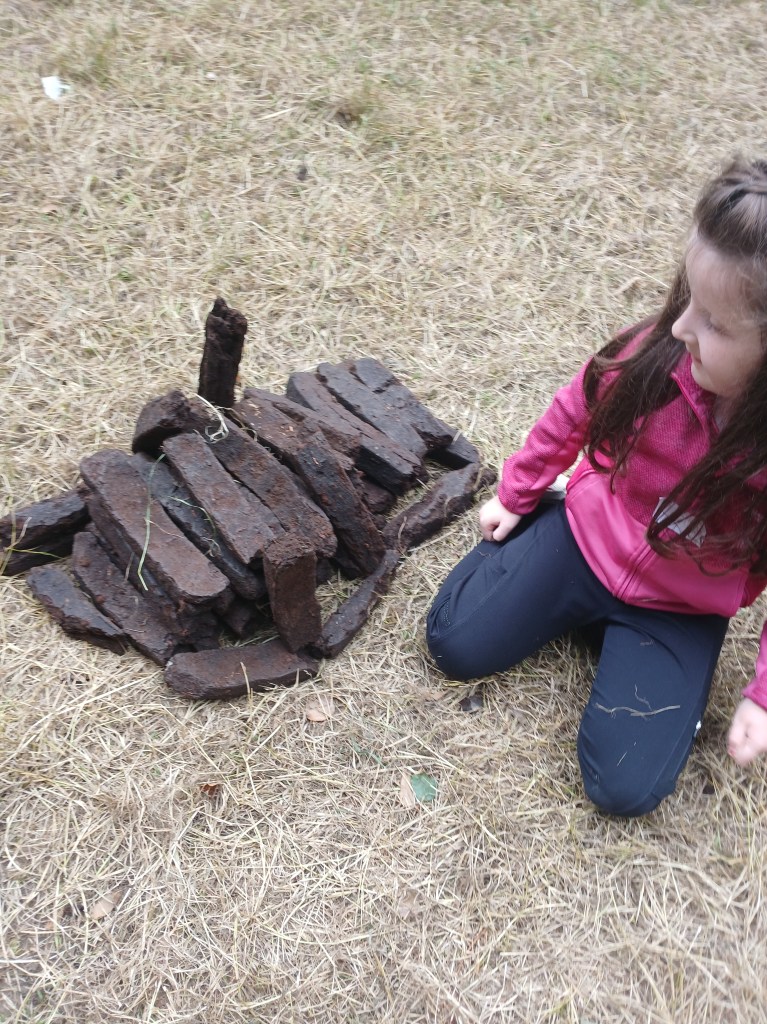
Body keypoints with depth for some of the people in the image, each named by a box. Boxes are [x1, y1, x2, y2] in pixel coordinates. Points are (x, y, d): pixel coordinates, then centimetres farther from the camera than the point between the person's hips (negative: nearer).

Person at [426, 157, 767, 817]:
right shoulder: (658, 355, -24)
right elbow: (577, 414, -2)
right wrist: (516, 496, 9)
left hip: (683, 611, -1)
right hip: (584, 539, 2)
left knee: (625, 788, -8)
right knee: (455, 646, -2)